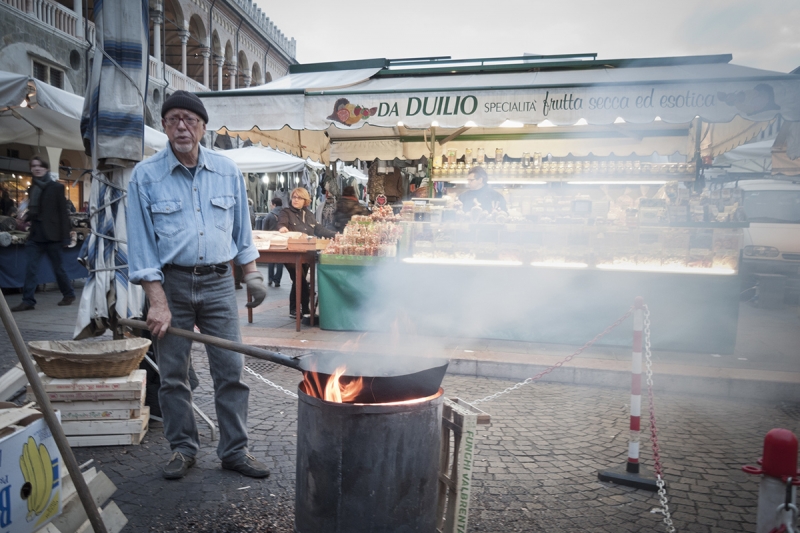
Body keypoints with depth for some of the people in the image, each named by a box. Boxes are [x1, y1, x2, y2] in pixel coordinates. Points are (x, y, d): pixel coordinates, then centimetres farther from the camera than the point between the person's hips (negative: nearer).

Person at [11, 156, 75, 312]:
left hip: (51, 235, -5)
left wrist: (64, 236, -11)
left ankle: (69, 294, 21)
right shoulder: (32, 188, 13)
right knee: (30, 268, -2)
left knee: (58, 267, 5)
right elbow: (33, 211, 20)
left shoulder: (56, 187, -3)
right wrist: (26, 217, -4)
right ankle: (28, 301, -1)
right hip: (35, 234, 5)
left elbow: (63, 213, -6)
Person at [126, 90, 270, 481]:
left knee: (231, 371, 2)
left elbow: (241, 229, 13)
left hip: (218, 282, 2)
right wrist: (157, 301, -11)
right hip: (171, 283, -1)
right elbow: (141, 242, -5)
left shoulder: (227, 172, 6)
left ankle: (234, 450, 14)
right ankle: (182, 448, 24)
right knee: (172, 375, 7)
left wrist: (252, 274, 8)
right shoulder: (145, 176, -2)